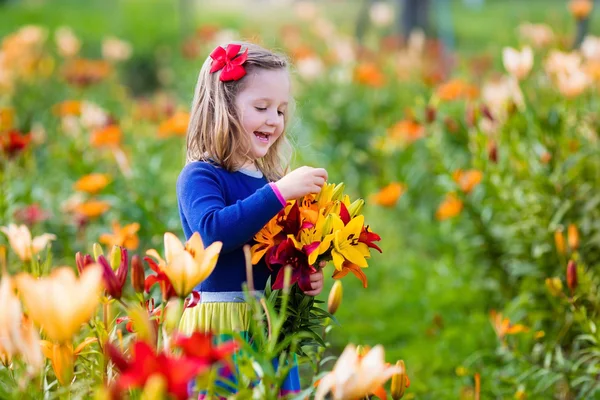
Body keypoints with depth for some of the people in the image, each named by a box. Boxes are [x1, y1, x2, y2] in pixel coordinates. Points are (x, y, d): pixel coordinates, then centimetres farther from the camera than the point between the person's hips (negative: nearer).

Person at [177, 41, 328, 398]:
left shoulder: (273, 182, 14)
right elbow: (214, 231, -26)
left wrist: (310, 278, 2)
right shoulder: (200, 177, -6)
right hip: (220, 326, -6)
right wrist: (278, 192, -27)